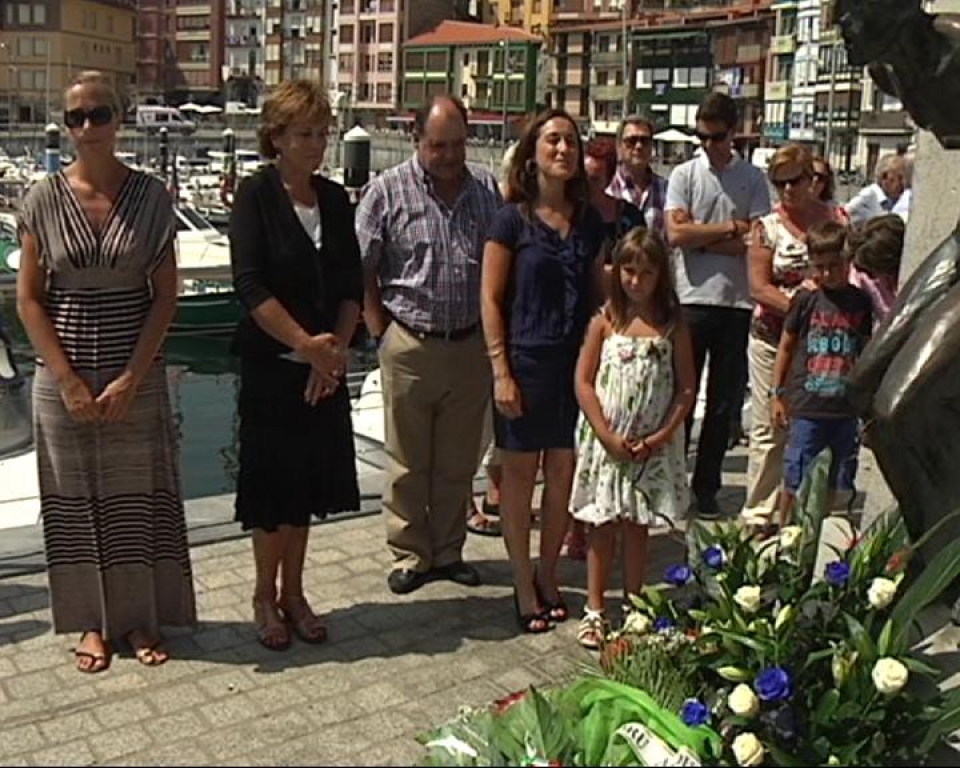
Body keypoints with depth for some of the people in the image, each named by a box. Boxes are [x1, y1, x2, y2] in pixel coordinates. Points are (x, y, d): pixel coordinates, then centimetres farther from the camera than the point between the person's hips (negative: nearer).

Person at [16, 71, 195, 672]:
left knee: (138, 497, 7)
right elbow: (28, 298, -1)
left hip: (138, 376, 0)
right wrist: (69, 382, -9)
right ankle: (94, 622, 26)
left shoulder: (151, 196, -3)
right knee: (76, 500, 9)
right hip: (63, 379, 1)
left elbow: (166, 295, -4)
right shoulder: (44, 199, -2)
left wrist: (131, 379, -11)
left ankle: (142, 618, 24)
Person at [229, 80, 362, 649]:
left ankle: (293, 593, 27)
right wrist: (305, 344, -20)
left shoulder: (335, 198, 8)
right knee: (272, 480, 5)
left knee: (308, 479, 12)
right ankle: (265, 596, 23)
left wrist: (337, 347, -9)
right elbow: (251, 285, -16)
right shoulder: (256, 196, -8)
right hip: (271, 363, -5)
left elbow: (352, 283, 4)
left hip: (325, 366, 5)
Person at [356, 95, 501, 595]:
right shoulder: (388, 191, -4)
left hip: (471, 346, 3)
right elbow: (361, 268, -2)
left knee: (458, 460, 13)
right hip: (410, 345, -3)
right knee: (409, 461, 8)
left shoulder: (489, 190, 6)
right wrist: (381, 329, -4)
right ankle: (409, 554, 22)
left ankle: (448, 551, 28)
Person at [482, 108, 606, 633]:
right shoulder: (513, 219, -5)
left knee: (564, 474, 10)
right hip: (526, 362, -4)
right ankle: (523, 586, 18)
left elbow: (599, 294, 14)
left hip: (576, 363, 4)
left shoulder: (589, 221, 8)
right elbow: (491, 299, -6)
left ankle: (547, 575, 28)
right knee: (520, 473, 5)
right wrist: (501, 372, -11)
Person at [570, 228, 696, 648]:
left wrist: (662, 436, -9)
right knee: (602, 526, 7)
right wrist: (607, 435, -11)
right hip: (605, 442, 0)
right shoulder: (606, 320, -2)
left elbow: (687, 388, 0)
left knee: (636, 526, 11)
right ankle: (594, 609, 16)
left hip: (652, 447, 1)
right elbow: (583, 382, -4)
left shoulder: (673, 324, 0)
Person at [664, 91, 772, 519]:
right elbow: (676, 233, -9)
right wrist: (730, 229, -6)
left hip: (736, 302, 1)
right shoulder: (684, 175, 5)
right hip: (691, 299, -1)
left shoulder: (753, 179, 6)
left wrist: (700, 239, -7)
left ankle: (706, 488, 18)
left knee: (725, 402, 7)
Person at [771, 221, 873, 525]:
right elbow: (786, 346, 6)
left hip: (846, 407, 2)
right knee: (795, 480, 2)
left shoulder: (862, 303, 3)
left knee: (835, 482, 11)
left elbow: (868, 352, 13)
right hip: (806, 406, -2)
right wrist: (777, 394, 5)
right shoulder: (805, 300, -3)